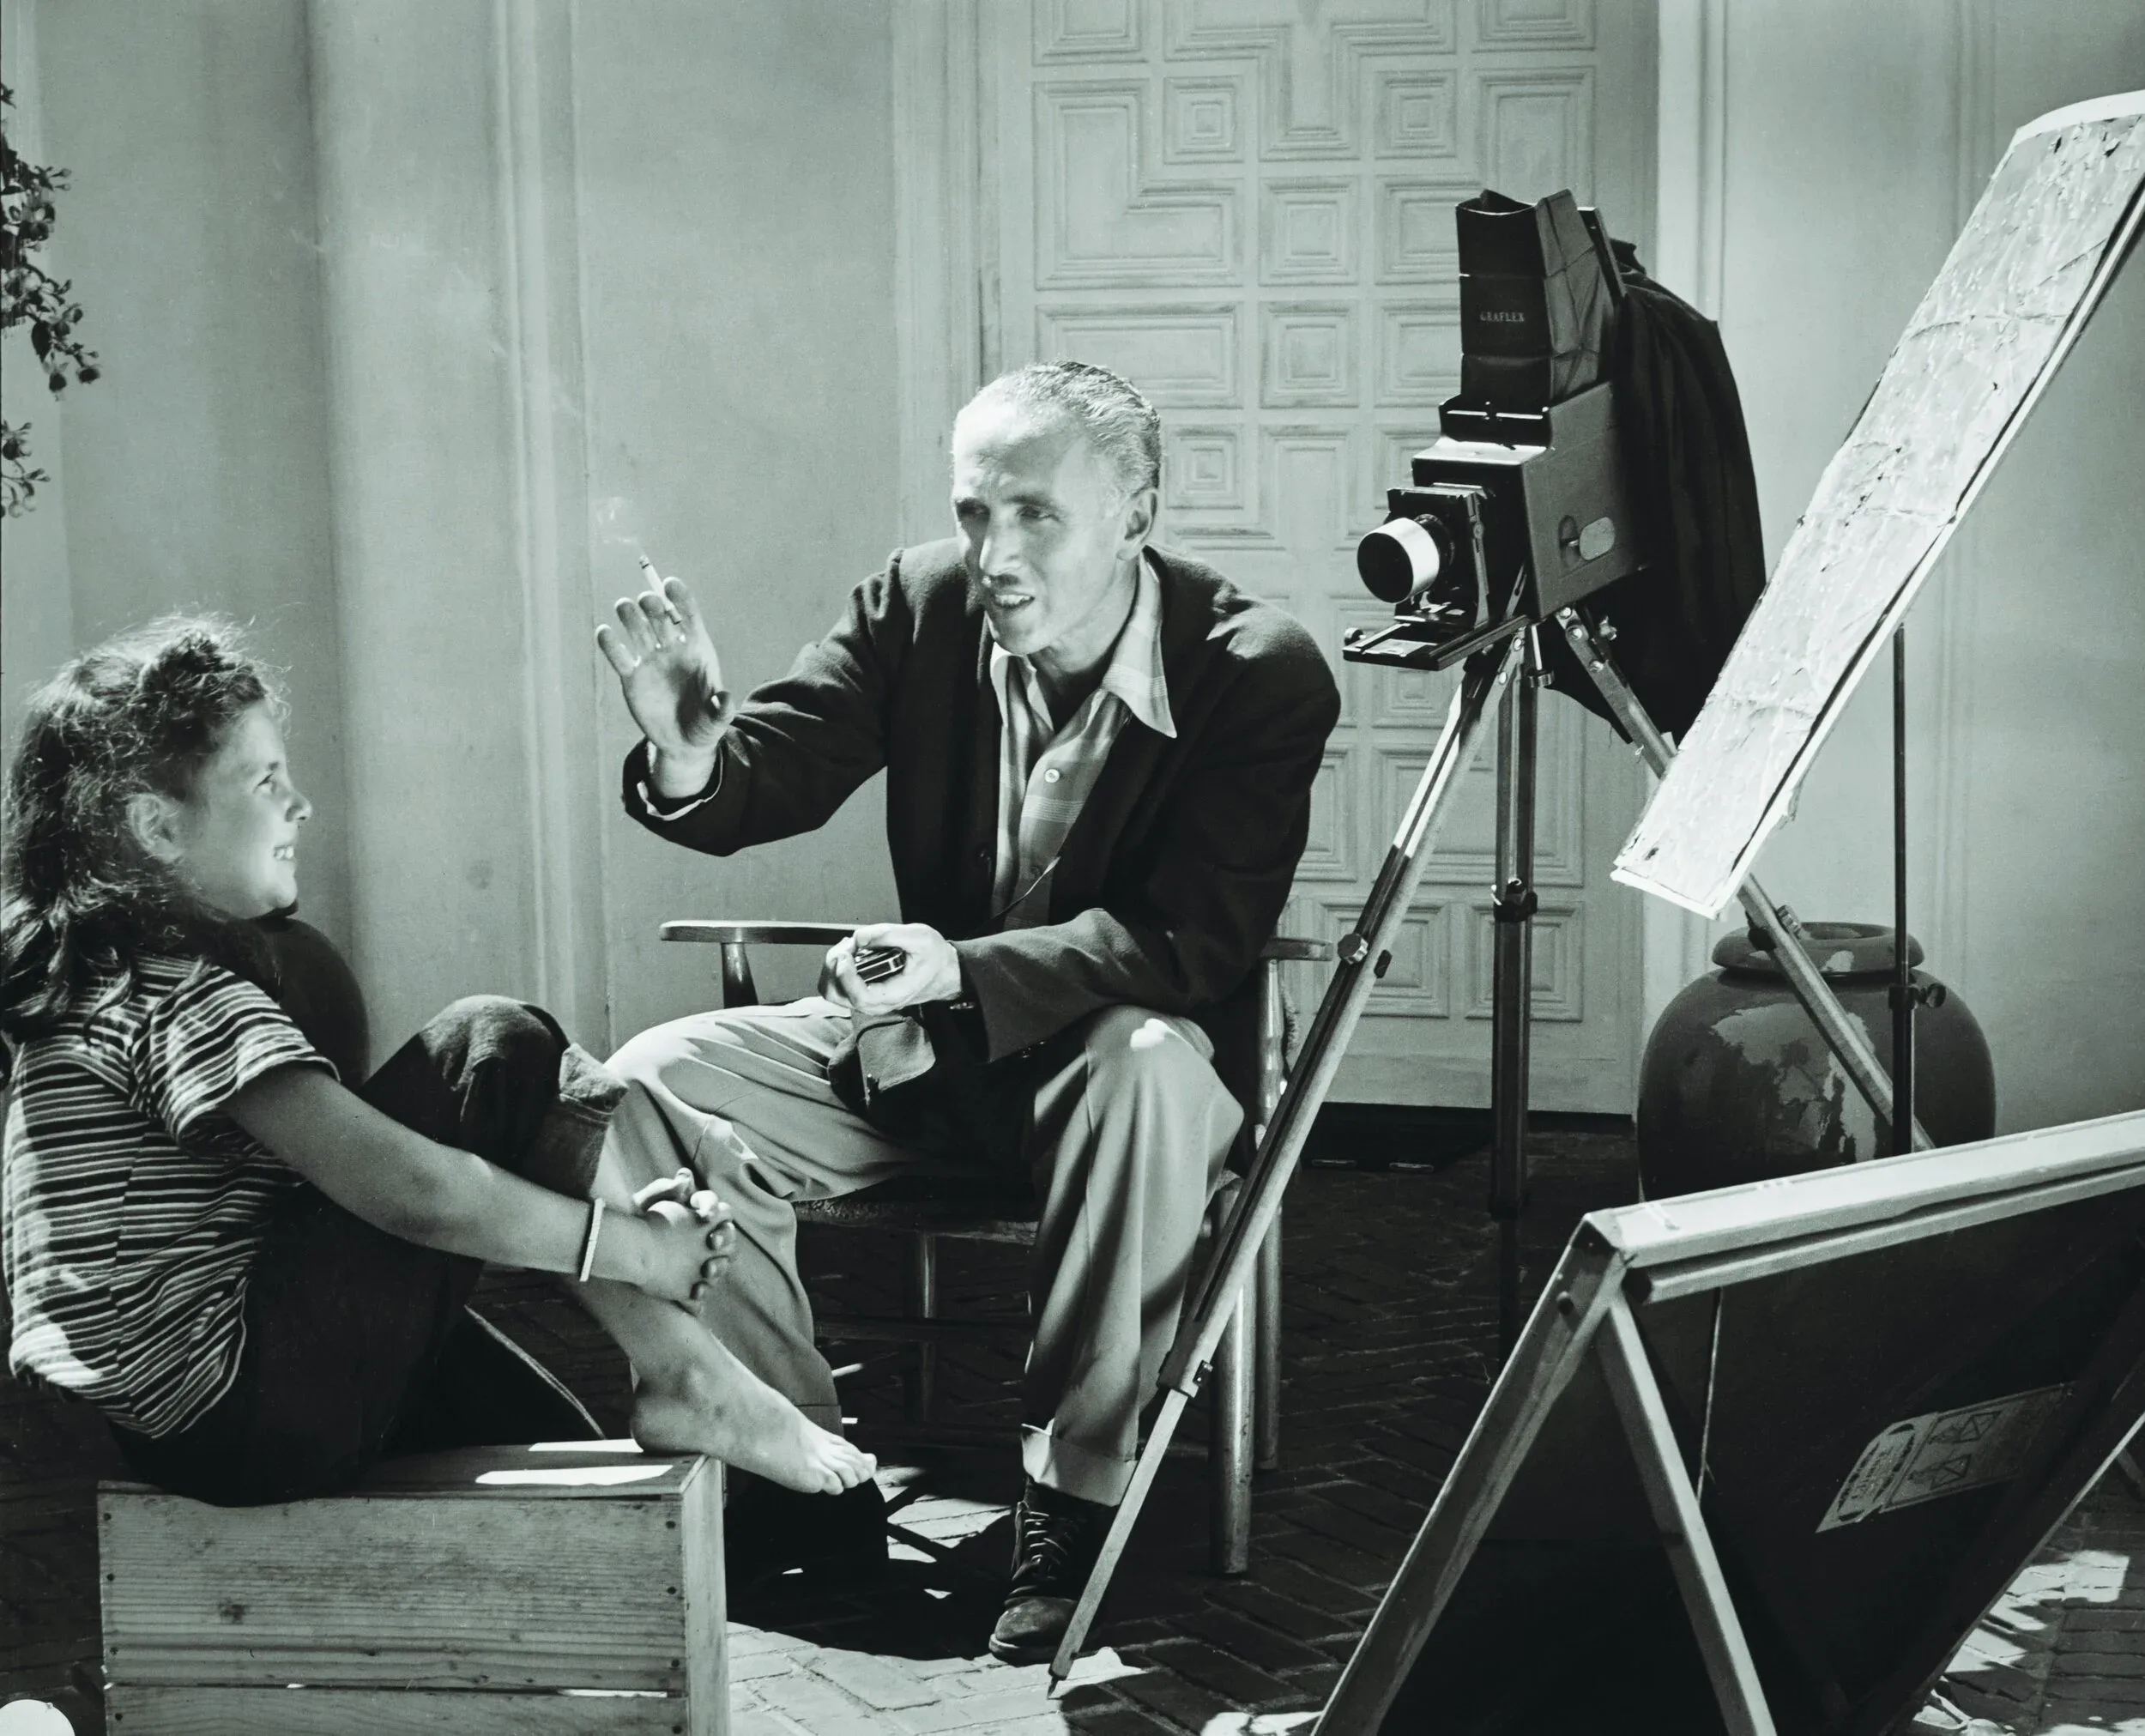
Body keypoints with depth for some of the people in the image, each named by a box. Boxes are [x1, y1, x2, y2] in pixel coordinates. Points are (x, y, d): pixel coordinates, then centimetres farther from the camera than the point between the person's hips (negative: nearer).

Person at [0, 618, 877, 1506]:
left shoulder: (106, 964, 15)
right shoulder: (176, 991, -17)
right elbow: (408, 1188, -25)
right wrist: (642, 1247, -12)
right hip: (229, 1410, -10)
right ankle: (686, 1382, -5)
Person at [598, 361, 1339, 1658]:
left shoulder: (1262, 673, -18)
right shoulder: (918, 606, -6)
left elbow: (1193, 938, -25)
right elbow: (766, 782, -9)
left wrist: (965, 968, -39)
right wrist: (689, 753, -36)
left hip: (1134, 1044, -4)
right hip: (933, 1038, 4)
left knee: (1149, 1063, -39)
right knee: (657, 1080, -15)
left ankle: (1075, 1501, -26)